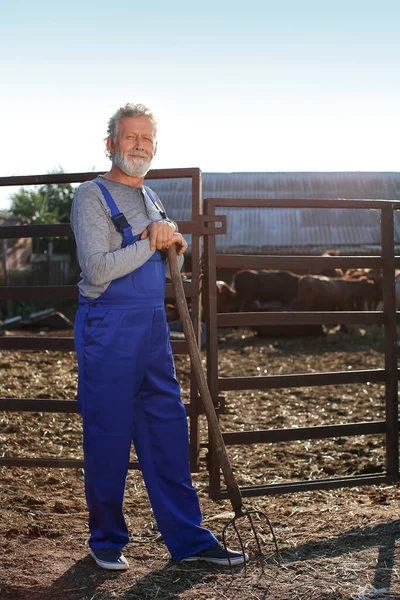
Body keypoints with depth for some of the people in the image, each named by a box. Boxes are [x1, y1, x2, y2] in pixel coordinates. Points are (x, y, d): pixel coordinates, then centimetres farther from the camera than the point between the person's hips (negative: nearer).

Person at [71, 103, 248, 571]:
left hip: (153, 328, 7)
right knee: (107, 438, 3)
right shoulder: (92, 197, -6)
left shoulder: (152, 200, 17)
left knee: (168, 433, 7)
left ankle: (188, 538, 15)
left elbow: (171, 267, 23)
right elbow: (97, 270, -18)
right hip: (108, 331, -7)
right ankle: (106, 540, 19)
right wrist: (150, 244, -13)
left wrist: (174, 245, 1)